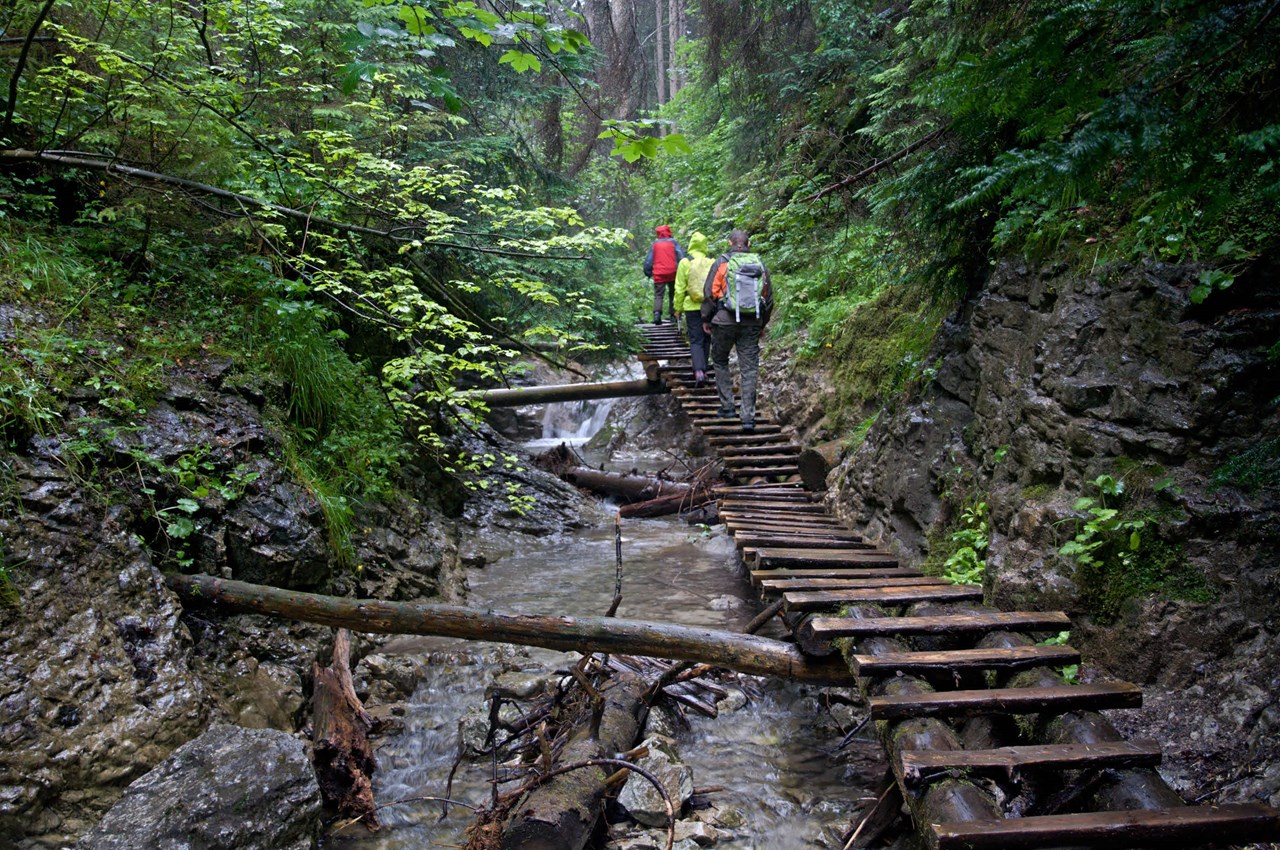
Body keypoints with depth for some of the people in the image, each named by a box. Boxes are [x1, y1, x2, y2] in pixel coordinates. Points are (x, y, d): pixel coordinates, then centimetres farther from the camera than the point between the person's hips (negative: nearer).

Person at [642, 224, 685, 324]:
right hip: (672, 273, 0)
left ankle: (657, 313, -23)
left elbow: (648, 260, 8)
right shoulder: (673, 243, 5)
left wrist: (648, 272, 15)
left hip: (659, 274, 0)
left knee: (658, 295, -1)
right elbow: (681, 257, -3)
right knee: (673, 294, 14)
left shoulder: (655, 244, 9)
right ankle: (673, 315, 12)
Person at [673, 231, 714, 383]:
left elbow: (680, 288, -3)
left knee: (695, 340, 2)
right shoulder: (712, 262, -2)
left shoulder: (685, 263, -5)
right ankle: (703, 369, 24)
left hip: (692, 307, -2)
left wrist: (678, 308, 6)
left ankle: (698, 370, -15)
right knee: (706, 339, 16)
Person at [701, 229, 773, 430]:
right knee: (749, 369, 4)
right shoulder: (760, 265, 7)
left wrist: (706, 319, 9)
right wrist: (762, 323, 22)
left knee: (720, 361, 18)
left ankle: (727, 407, 15)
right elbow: (769, 298, 12)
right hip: (752, 323, 2)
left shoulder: (721, 263, -2)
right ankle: (748, 417, 2)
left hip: (725, 321, -2)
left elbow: (709, 293, -3)